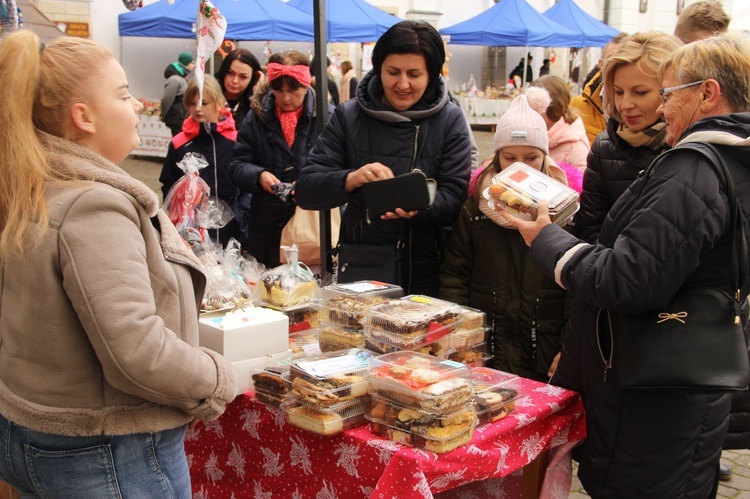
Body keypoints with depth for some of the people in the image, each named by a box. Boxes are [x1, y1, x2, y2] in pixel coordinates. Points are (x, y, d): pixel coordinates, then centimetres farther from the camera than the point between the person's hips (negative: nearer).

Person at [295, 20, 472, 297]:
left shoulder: (450, 120, -2)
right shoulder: (348, 116, -2)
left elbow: (454, 200, -8)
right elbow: (305, 191, -8)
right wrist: (351, 179, -27)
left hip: (425, 275, 0)